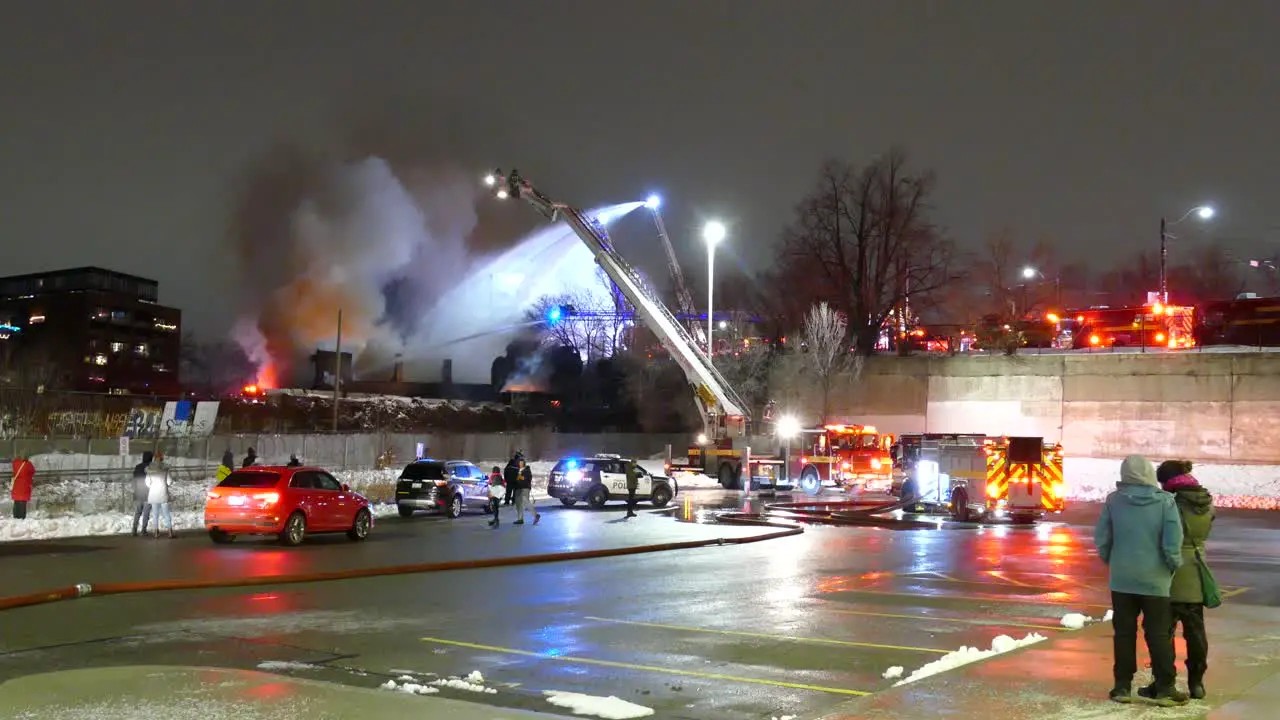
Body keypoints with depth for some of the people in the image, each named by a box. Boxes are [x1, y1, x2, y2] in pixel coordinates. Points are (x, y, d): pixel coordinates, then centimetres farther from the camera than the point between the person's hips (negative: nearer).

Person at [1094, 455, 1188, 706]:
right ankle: (1165, 688, 8)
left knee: (1124, 633, 9)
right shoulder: (1165, 501, -10)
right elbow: (1173, 544, -13)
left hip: (1122, 579, 1)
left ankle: (1123, 686, 12)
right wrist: (1174, 566, 4)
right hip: (1155, 579, -1)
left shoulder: (1113, 501, -5)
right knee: (1158, 634, 7)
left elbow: (1102, 539, -3)